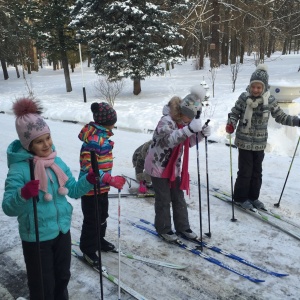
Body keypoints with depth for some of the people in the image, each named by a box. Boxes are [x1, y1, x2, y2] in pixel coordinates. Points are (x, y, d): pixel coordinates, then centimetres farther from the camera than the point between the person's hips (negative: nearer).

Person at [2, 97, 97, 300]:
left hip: (62, 232, 6)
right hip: (36, 238, -5)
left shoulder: (57, 162, -2)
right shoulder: (19, 169, -20)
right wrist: (24, 194, -43)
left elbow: (73, 190, 6)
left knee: (62, 278, 25)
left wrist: (90, 180, -11)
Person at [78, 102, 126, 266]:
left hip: (101, 187, 10)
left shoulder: (101, 135, 6)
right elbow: (89, 167, -29)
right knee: (92, 220, 6)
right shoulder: (93, 140, -25)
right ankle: (88, 250, 23)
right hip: (91, 188, -10)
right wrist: (111, 180, -33)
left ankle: (99, 240, 44)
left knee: (102, 216, 24)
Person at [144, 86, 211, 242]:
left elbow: (188, 142, 8)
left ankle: (182, 227, 28)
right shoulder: (166, 121, -25)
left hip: (173, 167, 8)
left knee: (179, 198, 13)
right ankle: (163, 229, 22)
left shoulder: (182, 122, 2)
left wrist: (201, 133, -10)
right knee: (164, 200, 3)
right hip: (158, 166, -8)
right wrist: (190, 128, -53)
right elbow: (170, 139, -43)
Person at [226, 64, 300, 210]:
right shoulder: (244, 97, -10)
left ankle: (253, 197, 31)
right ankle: (240, 197, 19)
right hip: (244, 141, -3)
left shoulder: (270, 100, -4)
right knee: (245, 171, 1)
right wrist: (231, 124, -21)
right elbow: (234, 113, -2)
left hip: (260, 143, 3)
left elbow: (280, 116, 6)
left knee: (257, 171, 14)